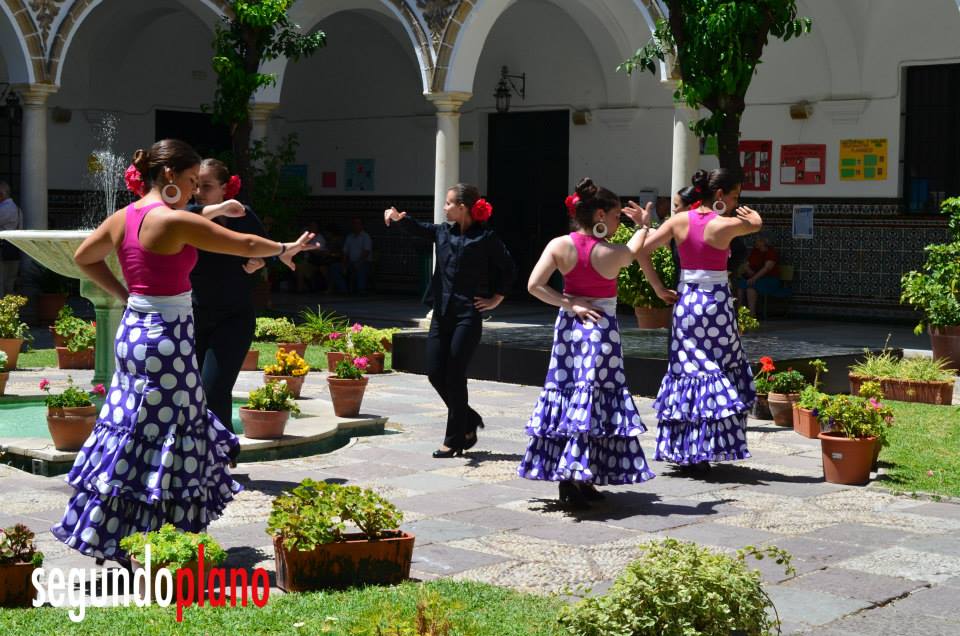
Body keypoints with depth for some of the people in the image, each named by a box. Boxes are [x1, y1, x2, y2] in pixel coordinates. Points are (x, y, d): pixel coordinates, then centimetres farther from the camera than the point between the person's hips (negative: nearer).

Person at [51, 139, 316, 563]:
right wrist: (286, 249, 6)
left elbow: (84, 258, 23)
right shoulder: (175, 221, -16)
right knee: (161, 441, 1)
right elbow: (246, 245, -11)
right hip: (167, 337, -9)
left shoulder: (122, 218, 7)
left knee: (132, 433, 16)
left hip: (134, 329, 9)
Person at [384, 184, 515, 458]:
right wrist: (398, 217, -19)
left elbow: (508, 269, 2)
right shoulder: (443, 231, 11)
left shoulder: (486, 238, -5)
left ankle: (455, 440, 9)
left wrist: (496, 299, 0)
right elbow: (417, 228, 0)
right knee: (435, 374, 6)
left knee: (454, 377, -4)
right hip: (441, 314, 6)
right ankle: (469, 420, 26)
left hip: (467, 316, -6)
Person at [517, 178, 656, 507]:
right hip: (603, 329, -4)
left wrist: (570, 305, -7)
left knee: (565, 394, 12)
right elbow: (634, 250, 11)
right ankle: (580, 480, -5)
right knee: (594, 400, -1)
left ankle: (565, 478, 15)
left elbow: (535, 285, -12)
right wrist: (643, 225, 28)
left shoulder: (559, 246, -6)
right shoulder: (613, 253, -13)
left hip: (570, 327, 4)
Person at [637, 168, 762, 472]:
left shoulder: (679, 220, 1)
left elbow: (642, 250, 0)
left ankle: (680, 449, 15)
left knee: (685, 371, 12)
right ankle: (704, 452, 3)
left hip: (685, 302, 5)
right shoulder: (726, 225, -10)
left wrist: (659, 289, 5)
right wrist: (743, 211, 30)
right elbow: (756, 222, 10)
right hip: (716, 304, -5)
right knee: (719, 374, 5)